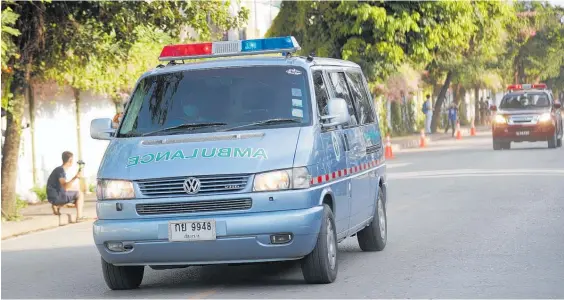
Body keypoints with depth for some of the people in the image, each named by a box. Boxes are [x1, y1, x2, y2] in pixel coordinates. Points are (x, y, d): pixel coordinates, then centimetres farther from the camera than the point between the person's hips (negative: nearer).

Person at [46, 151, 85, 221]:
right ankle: (79, 217, -8)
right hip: (56, 196, -10)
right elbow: (65, 186, -31)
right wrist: (75, 177, -41)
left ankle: (56, 205, 11)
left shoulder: (60, 169, 13)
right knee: (80, 194, -4)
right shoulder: (61, 170, -17)